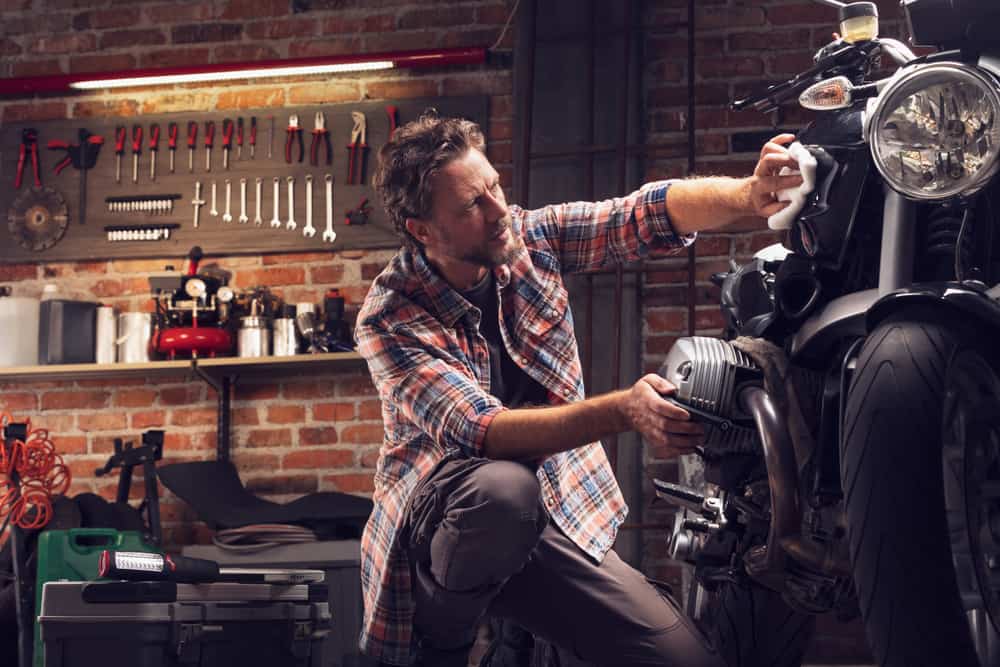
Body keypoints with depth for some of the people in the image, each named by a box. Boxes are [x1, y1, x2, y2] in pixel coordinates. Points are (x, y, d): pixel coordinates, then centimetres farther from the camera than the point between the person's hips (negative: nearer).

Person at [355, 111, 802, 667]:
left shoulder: (530, 238, -2)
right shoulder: (389, 318, -16)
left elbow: (648, 213, -12)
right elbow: (480, 433, -29)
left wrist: (749, 196, -34)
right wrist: (622, 412, -41)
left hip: (560, 521, 5)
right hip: (437, 517, -4)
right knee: (504, 489, -41)